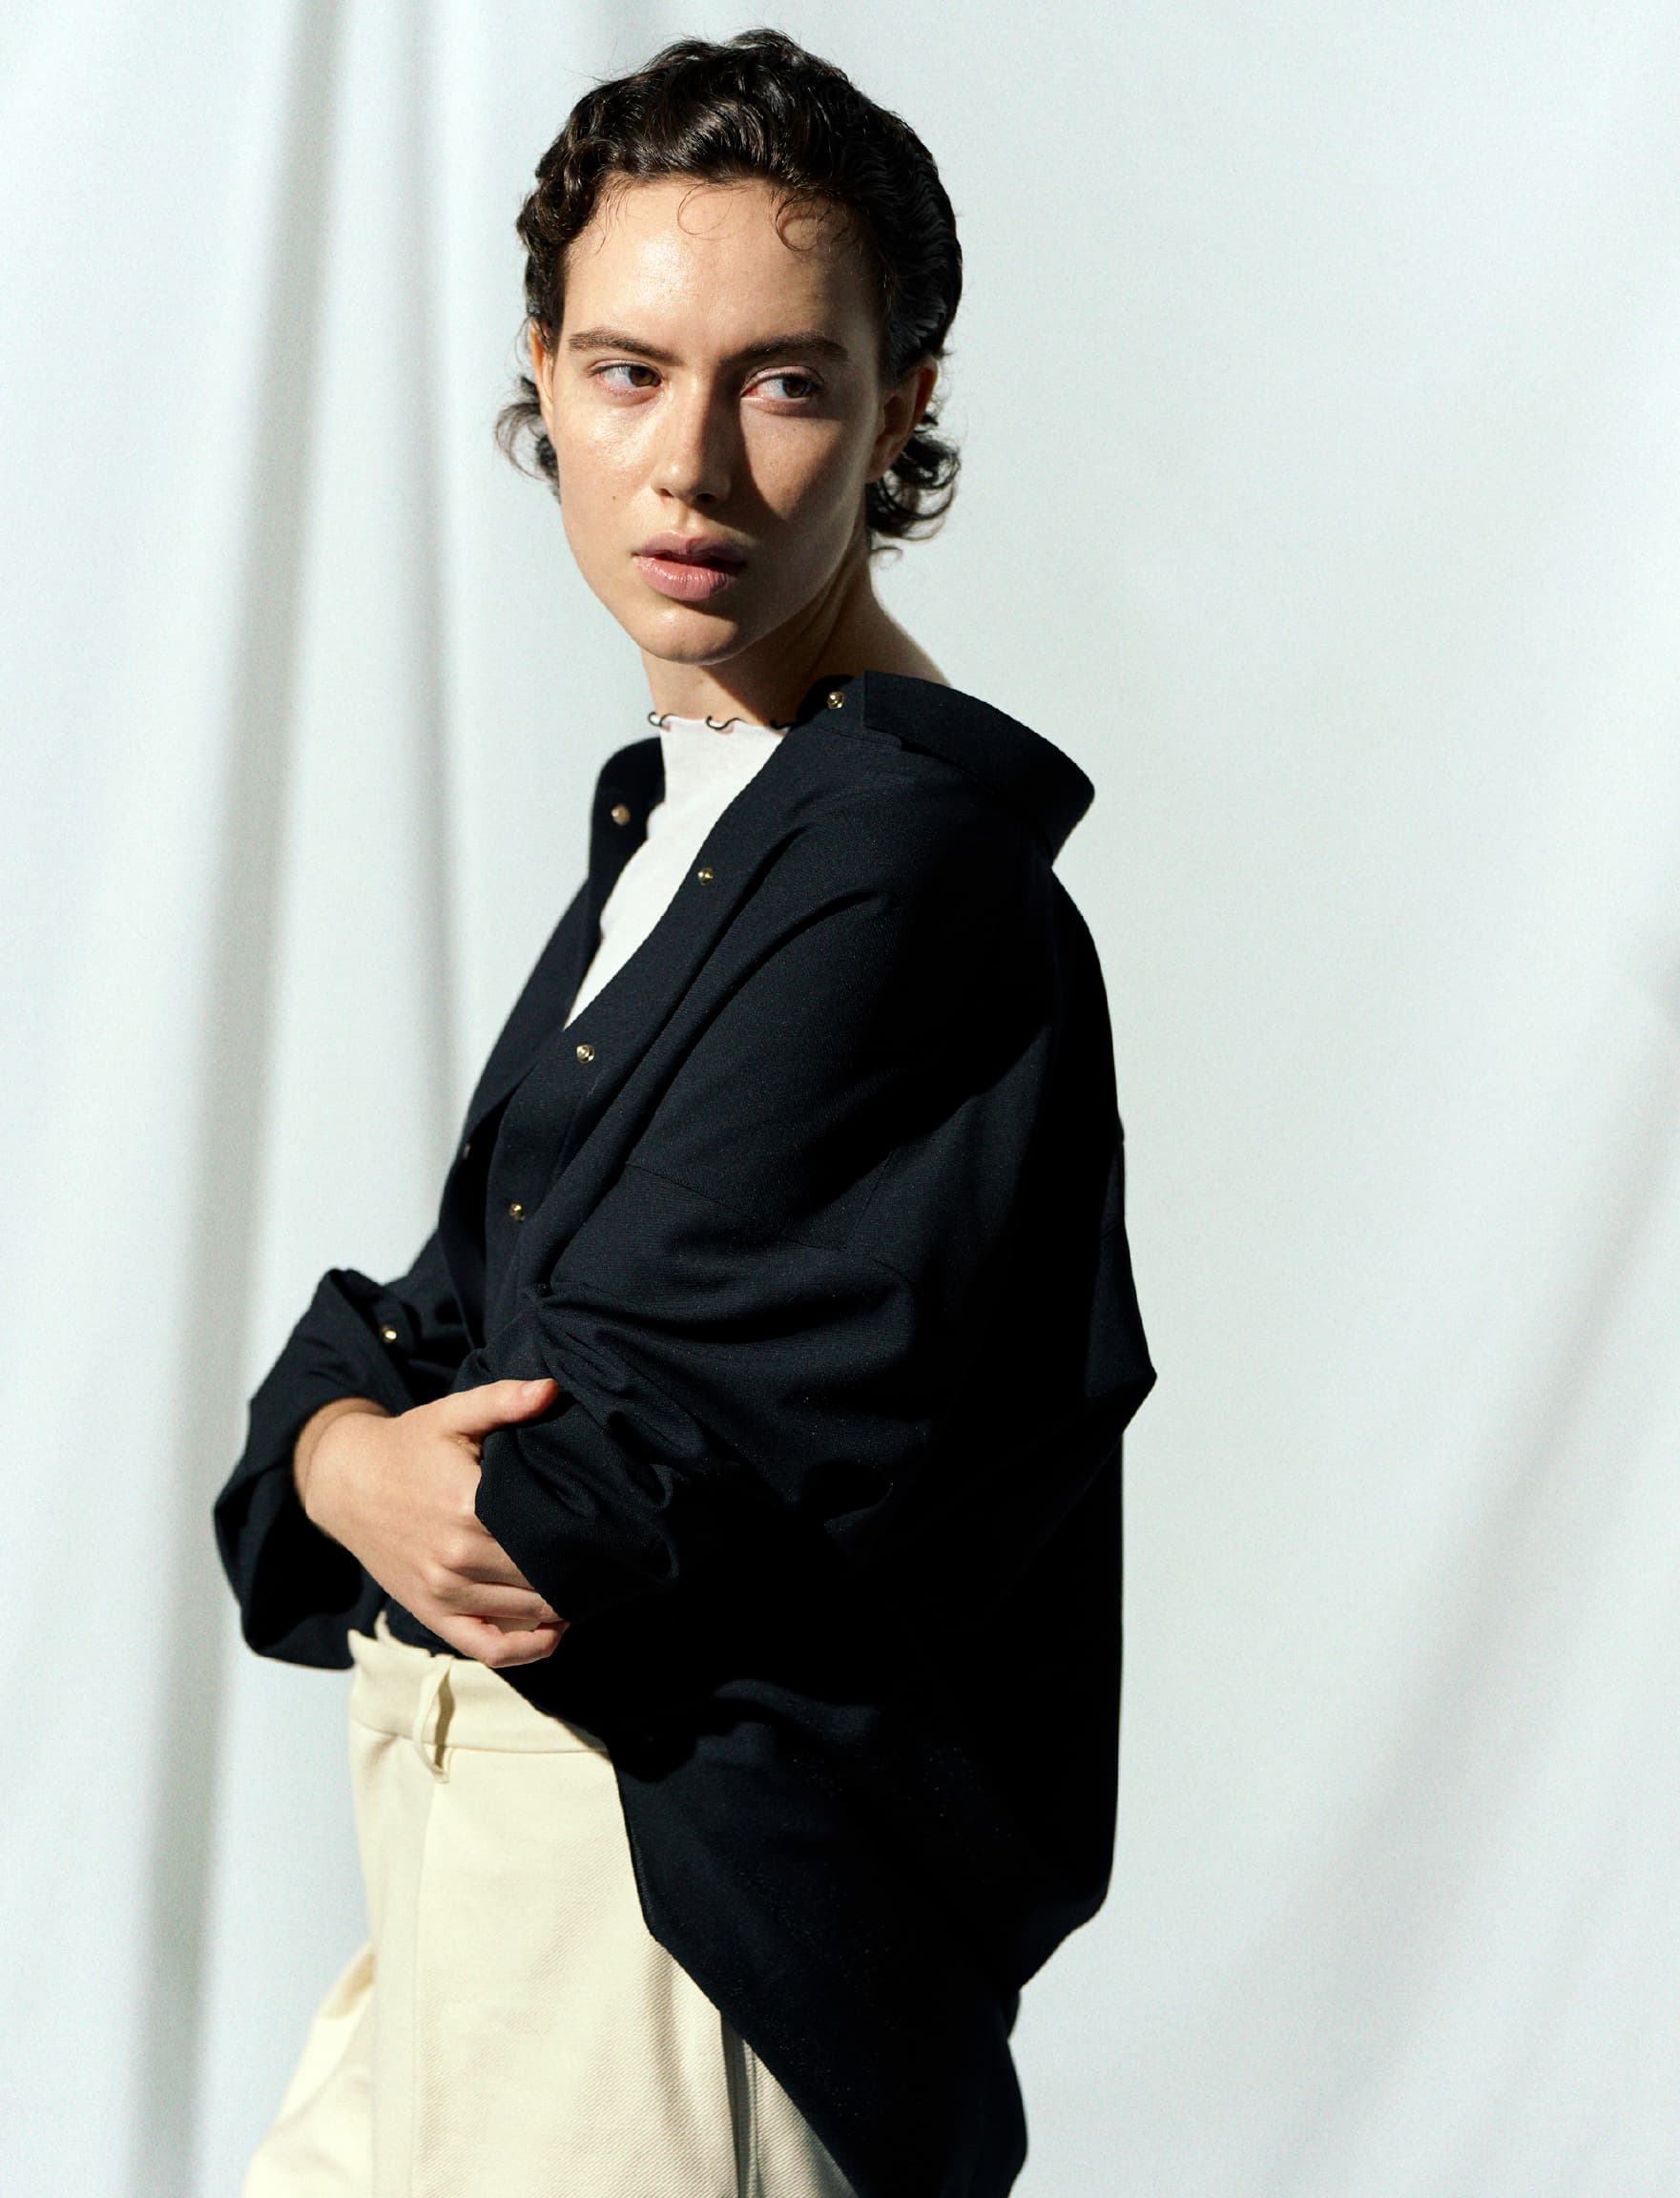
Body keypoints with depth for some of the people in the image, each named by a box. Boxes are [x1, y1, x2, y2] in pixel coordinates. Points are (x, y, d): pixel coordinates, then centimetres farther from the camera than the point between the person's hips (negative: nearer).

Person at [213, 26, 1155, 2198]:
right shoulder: (677, 813, 13)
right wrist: (347, 1443, -11)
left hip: (684, 1922, -9)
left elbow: (651, 1495, -23)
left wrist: (350, 1465, -7)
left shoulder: (905, 868, -18)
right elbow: (449, 1308, 9)